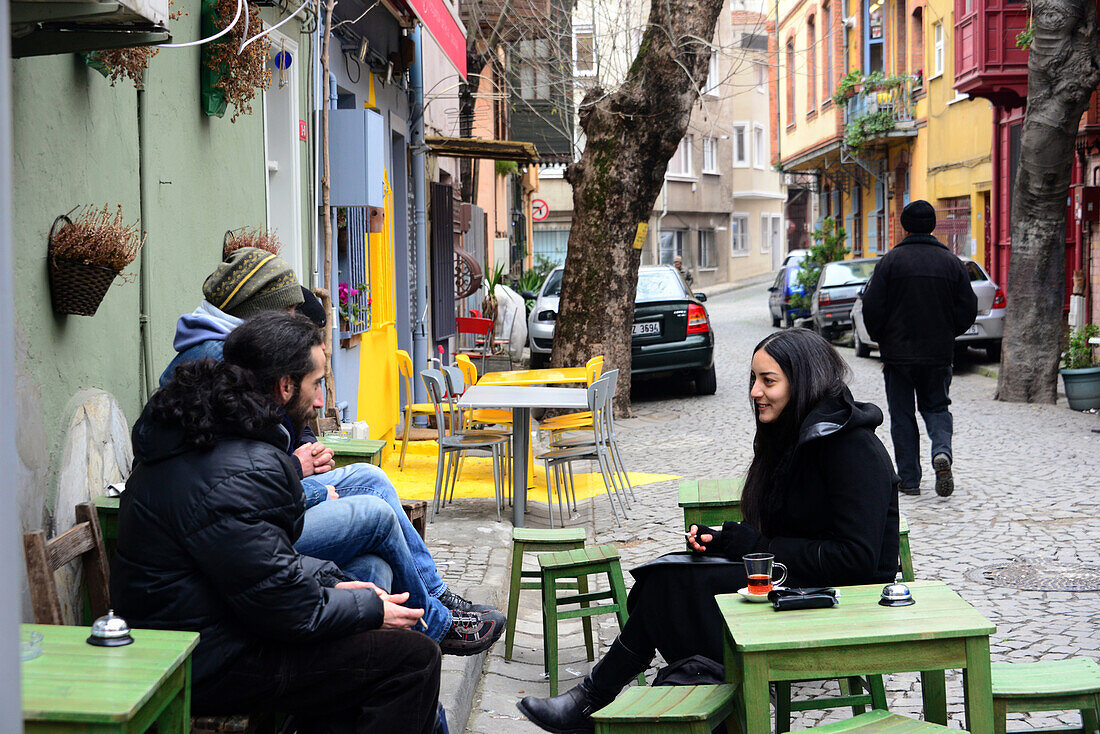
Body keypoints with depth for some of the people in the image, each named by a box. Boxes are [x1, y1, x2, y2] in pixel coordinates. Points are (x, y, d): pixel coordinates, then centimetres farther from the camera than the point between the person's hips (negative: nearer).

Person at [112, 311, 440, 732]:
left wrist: (331, 583, 9)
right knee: (413, 657, -10)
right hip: (206, 670, -11)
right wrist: (371, 610, -6)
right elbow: (288, 610, -22)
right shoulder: (240, 476, -26)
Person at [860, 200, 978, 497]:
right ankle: (942, 453, -13)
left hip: (898, 353, -2)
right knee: (937, 407, 15)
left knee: (902, 416, 7)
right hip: (939, 353, 2)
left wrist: (882, 340, 8)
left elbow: (872, 307, -8)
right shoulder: (951, 262, 2)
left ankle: (909, 479, 7)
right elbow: (968, 308, 3)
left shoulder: (890, 261, -6)